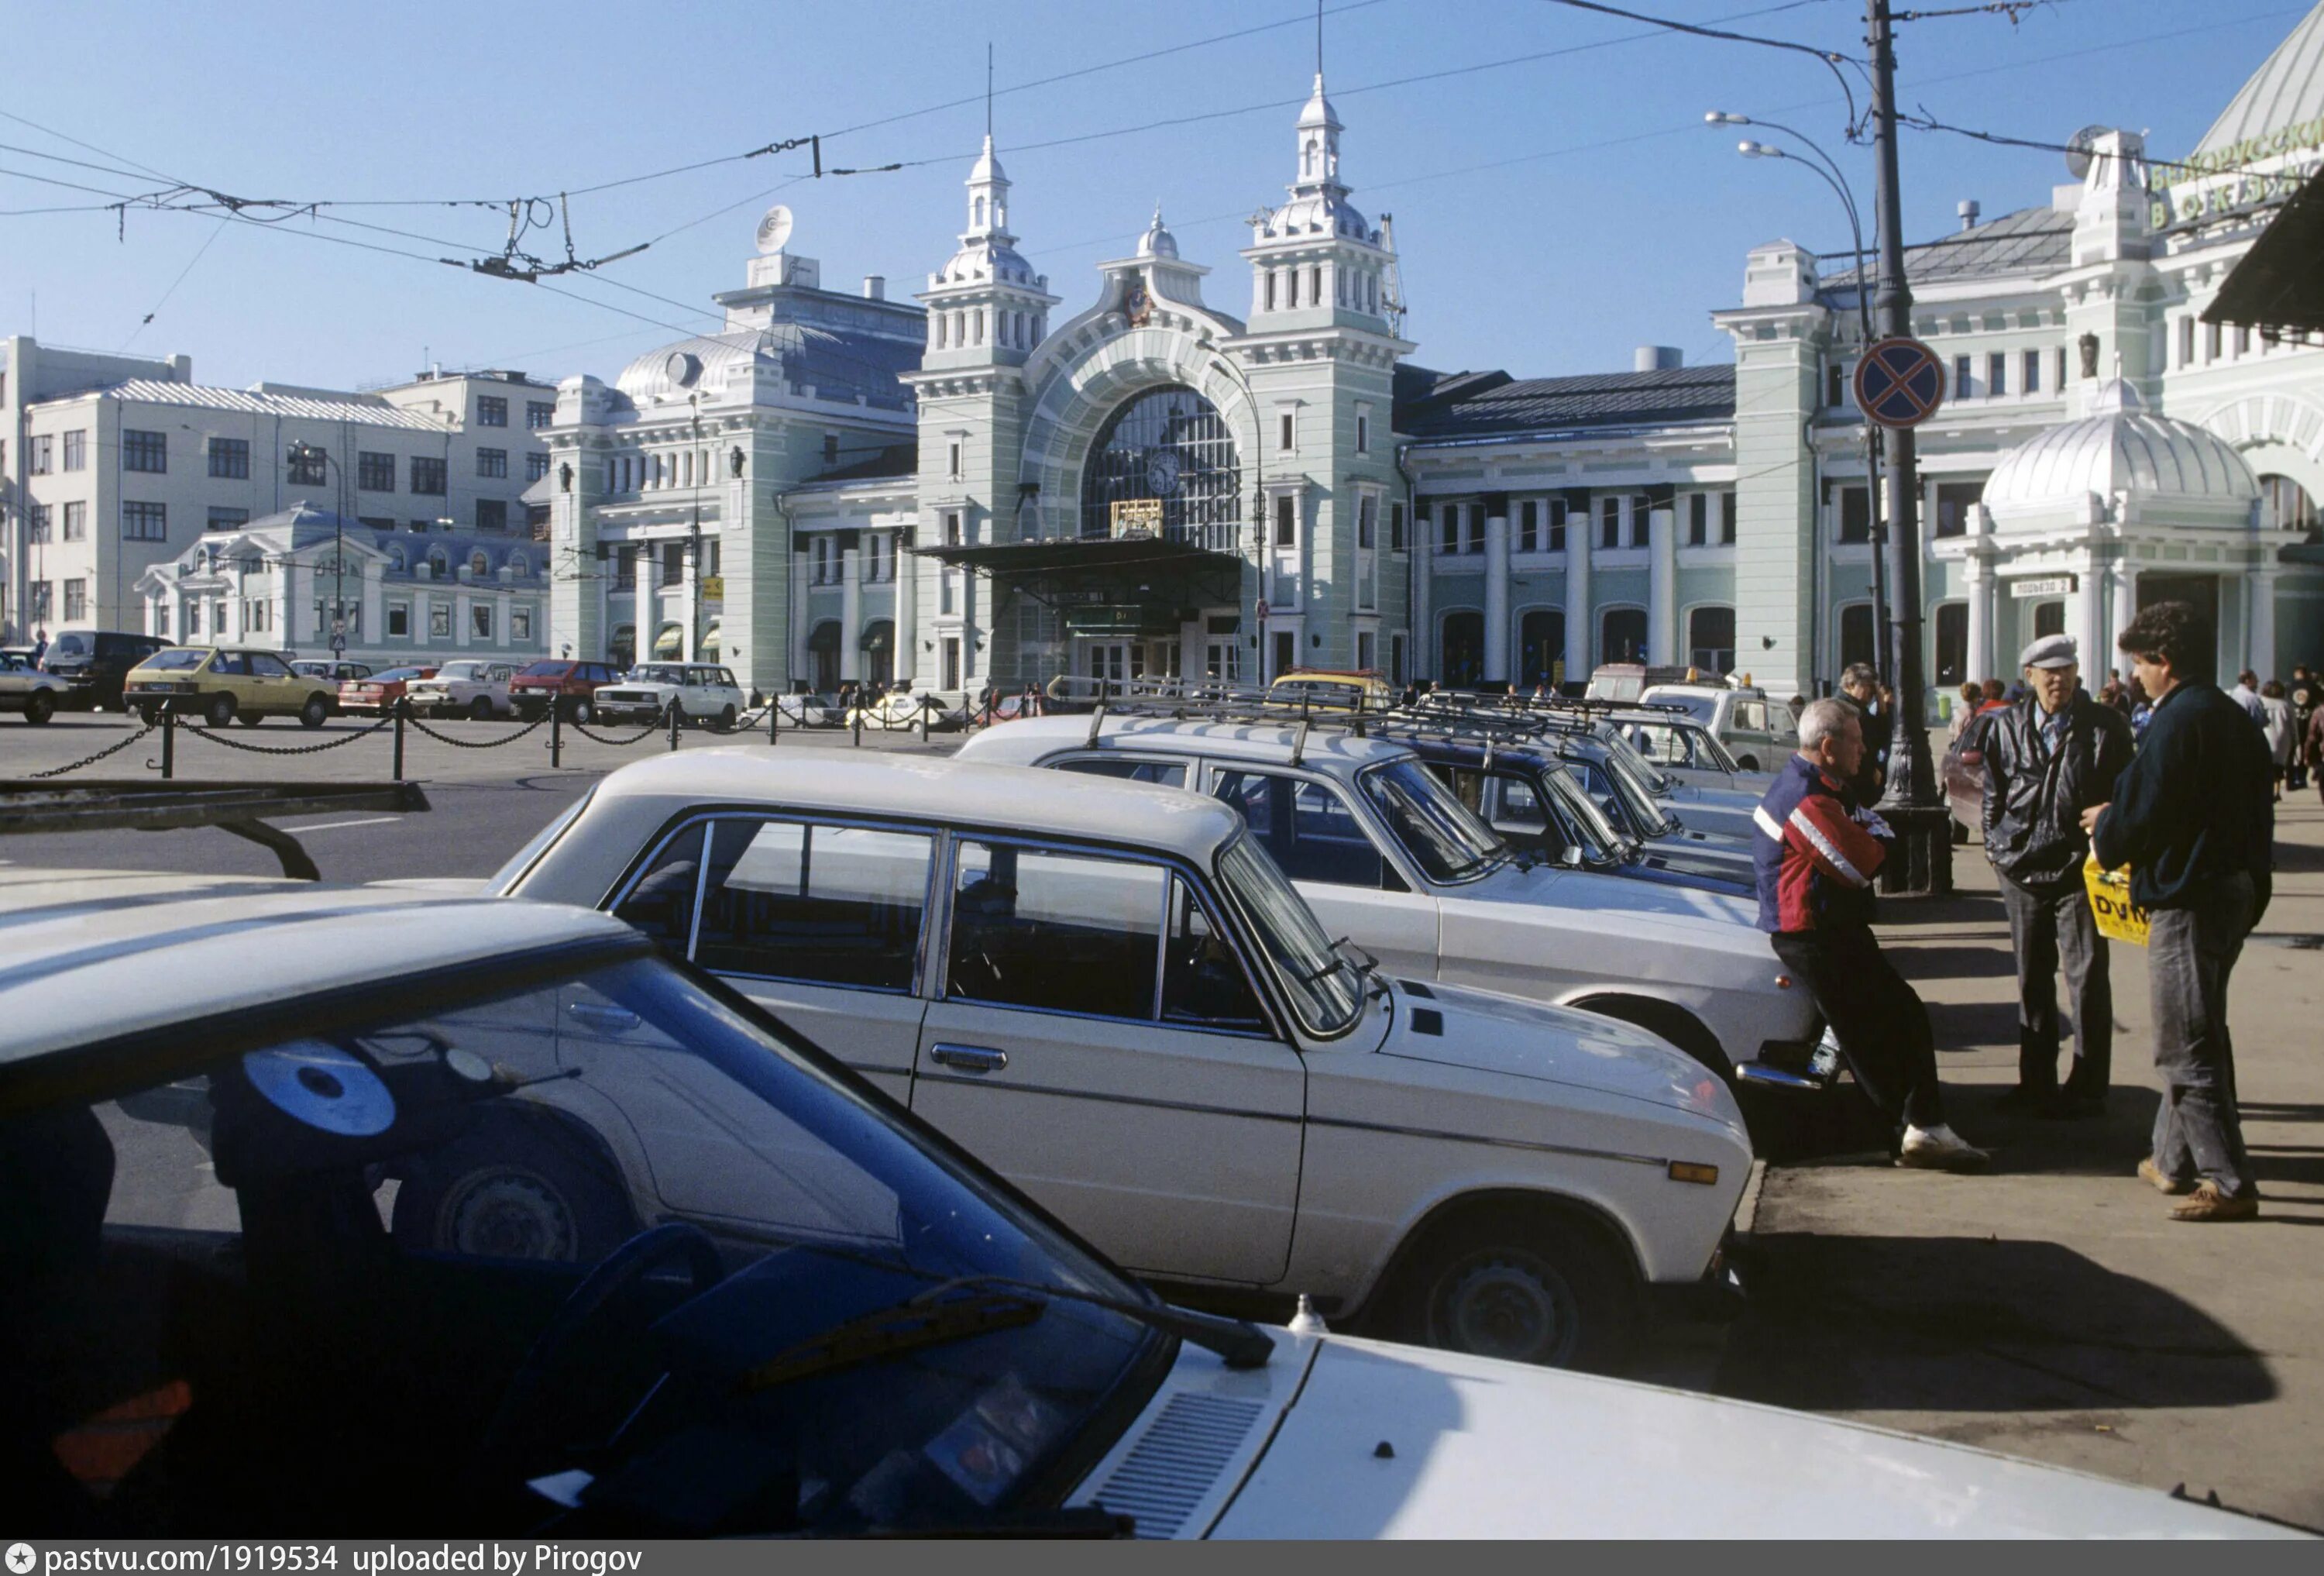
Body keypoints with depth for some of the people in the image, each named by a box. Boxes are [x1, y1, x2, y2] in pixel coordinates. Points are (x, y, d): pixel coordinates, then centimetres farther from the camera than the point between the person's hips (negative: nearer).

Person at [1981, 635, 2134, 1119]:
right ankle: (2036, 1082, 21)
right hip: (2022, 870, 4)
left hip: (2081, 869, -3)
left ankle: (2087, 1088, 6)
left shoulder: (2106, 726, -2)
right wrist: (1997, 846, 6)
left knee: (2087, 979, -2)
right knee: (2032, 980, 11)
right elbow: (1993, 794, 13)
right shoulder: (2006, 727, 7)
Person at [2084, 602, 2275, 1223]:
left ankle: (2229, 1183, -4)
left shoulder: (2176, 722, -17)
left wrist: (2105, 824, 1)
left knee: (2187, 1047, -5)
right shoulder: (2236, 720, 12)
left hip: (2187, 899, -10)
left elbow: (2139, 816, -20)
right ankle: (2176, 1158, 28)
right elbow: (2256, 813, 17)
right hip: (2236, 891, 10)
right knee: (2199, 1034, 18)